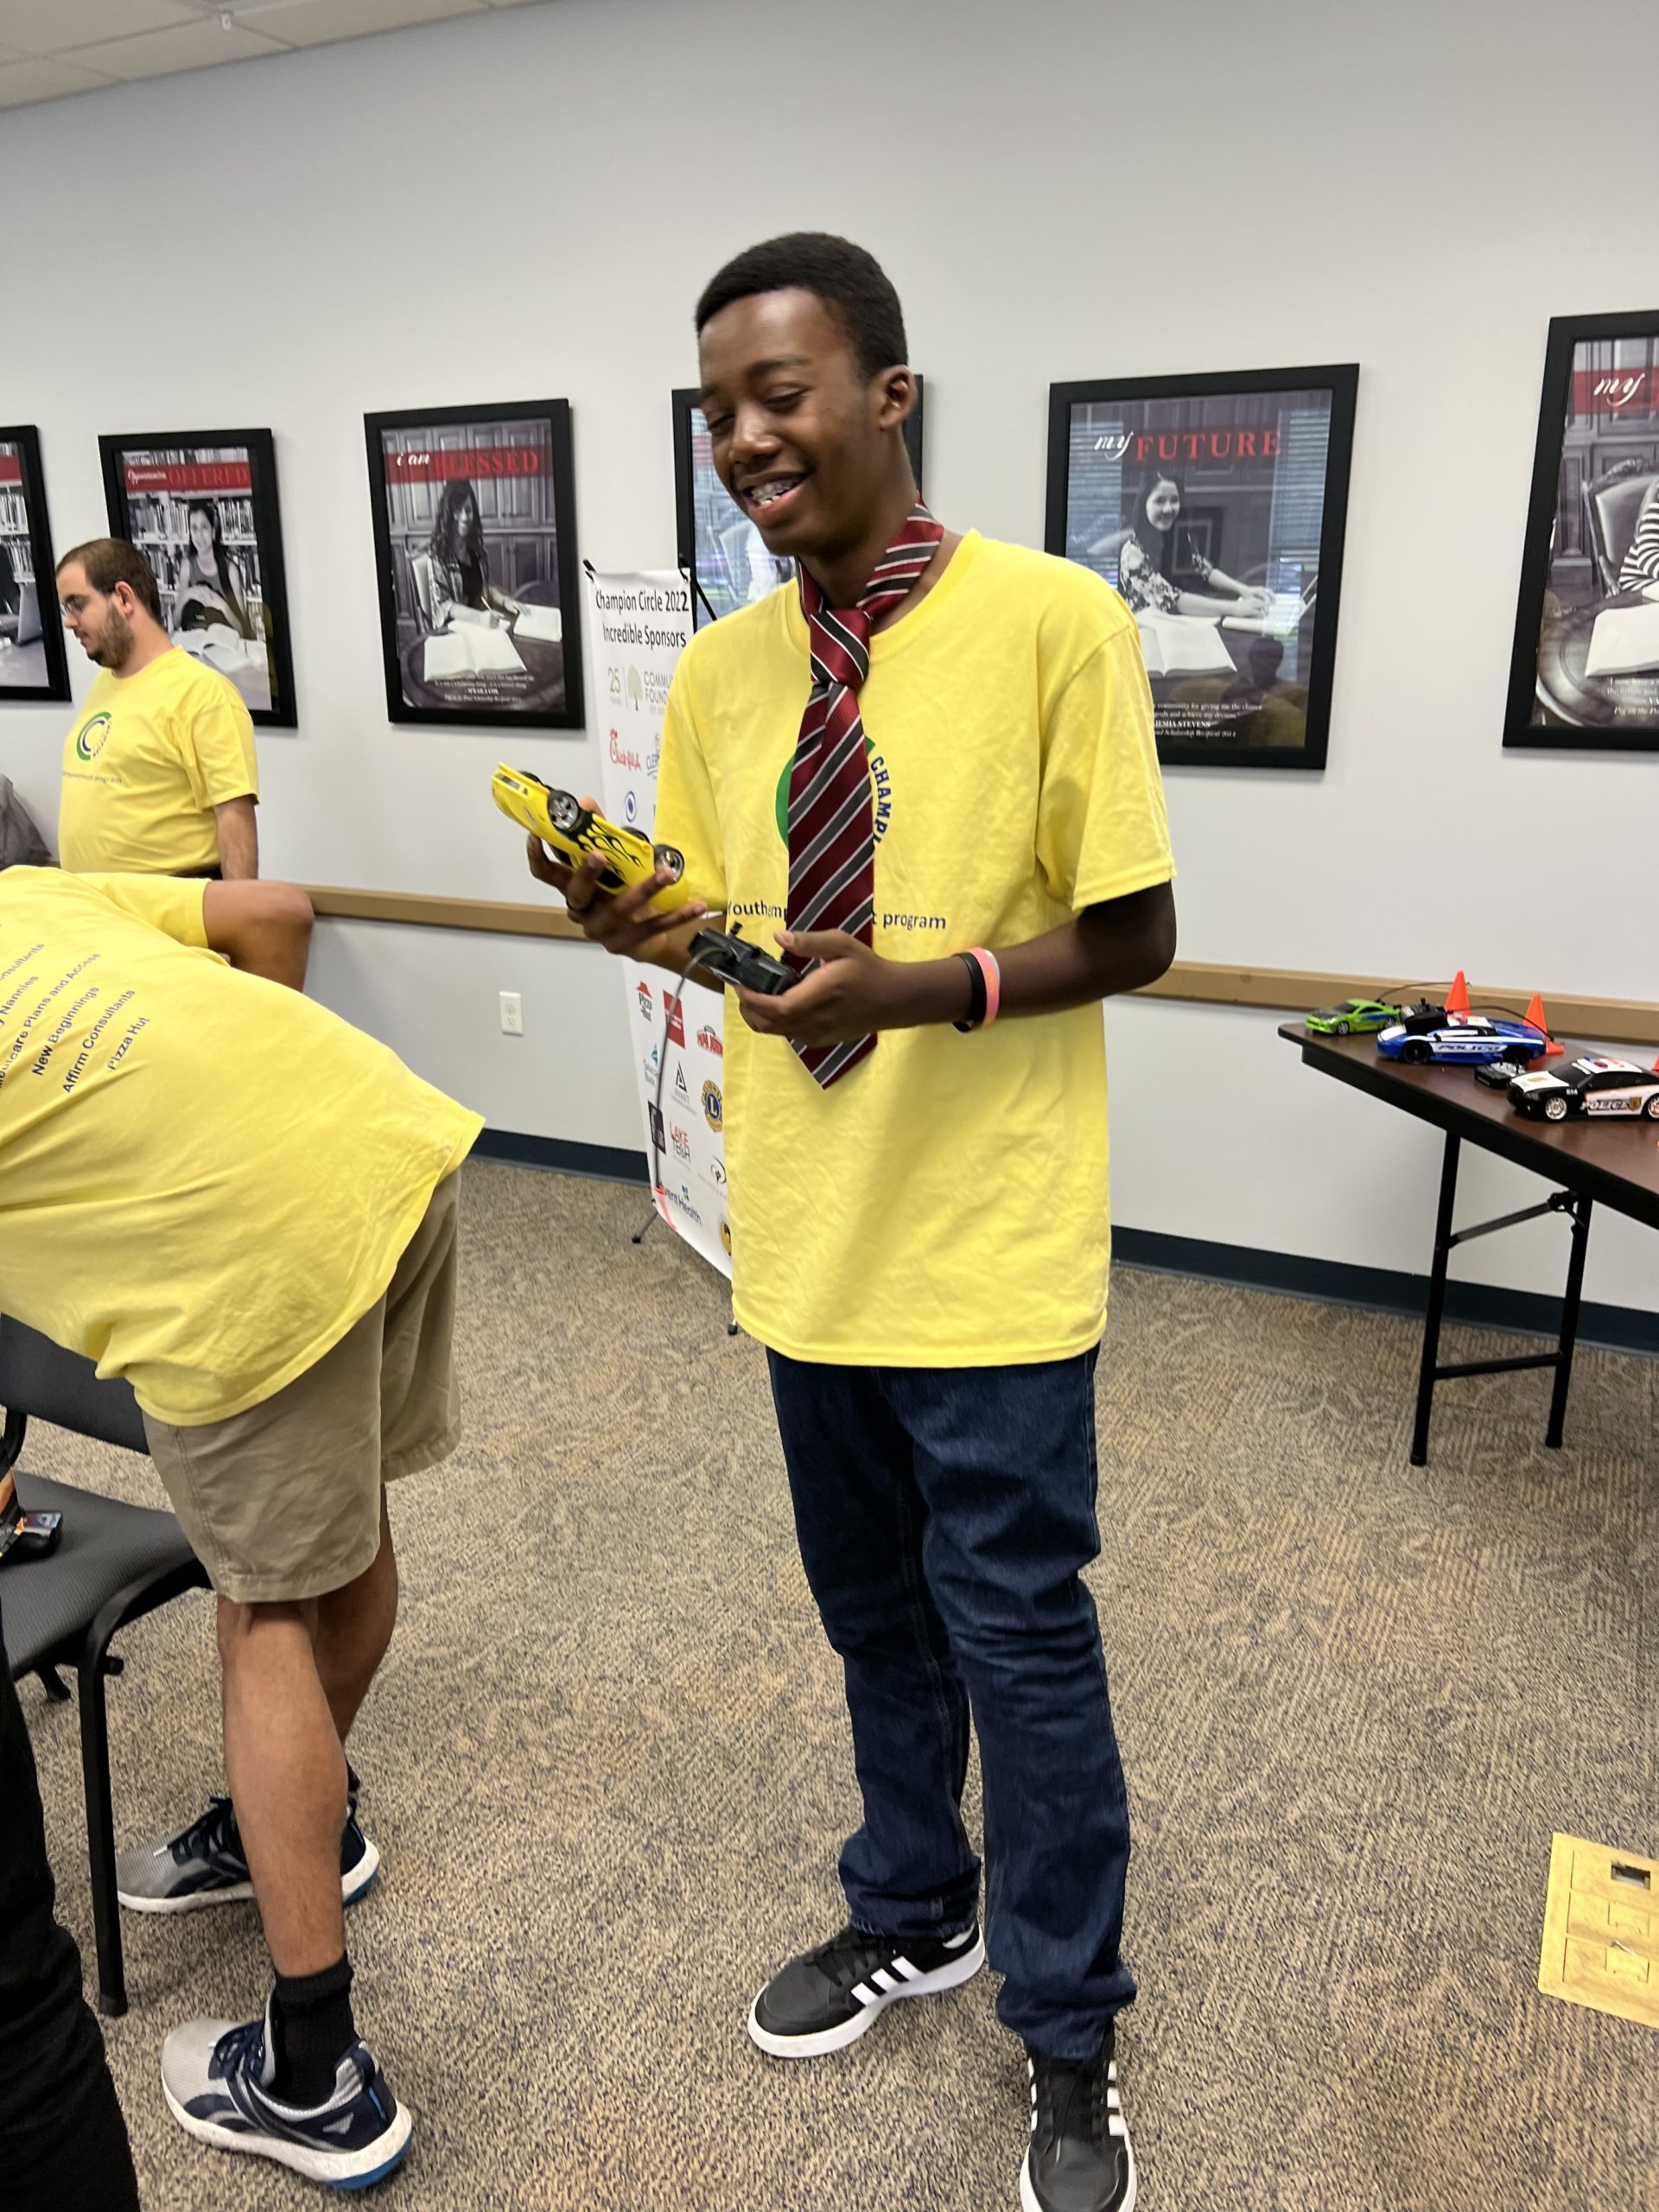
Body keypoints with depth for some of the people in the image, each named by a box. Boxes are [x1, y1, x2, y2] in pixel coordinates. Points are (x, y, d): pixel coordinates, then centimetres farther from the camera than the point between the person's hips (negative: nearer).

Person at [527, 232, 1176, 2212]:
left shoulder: (1052, 620, -12)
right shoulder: (721, 672, 5)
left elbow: (1130, 937, -10)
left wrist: (923, 989, -25)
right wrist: (632, 915, -10)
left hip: (987, 1247, -5)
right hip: (806, 1233, 5)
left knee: (1018, 1633, 9)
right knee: (870, 1610, 21)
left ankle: (1067, 2035, 35)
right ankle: (915, 1914, 47)